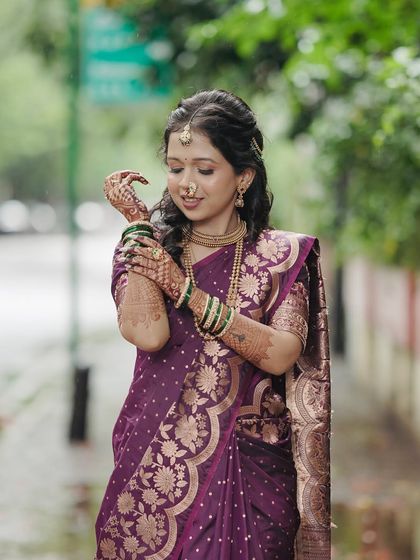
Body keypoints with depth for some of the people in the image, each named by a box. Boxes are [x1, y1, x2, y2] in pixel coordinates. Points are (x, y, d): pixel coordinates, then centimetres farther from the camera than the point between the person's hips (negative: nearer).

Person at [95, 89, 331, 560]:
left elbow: (281, 355, -15)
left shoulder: (281, 255, 0)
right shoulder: (151, 245, 3)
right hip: (157, 463, 1)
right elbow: (146, 333, -15)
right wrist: (138, 223, -9)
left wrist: (184, 288, -17)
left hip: (250, 469, -1)